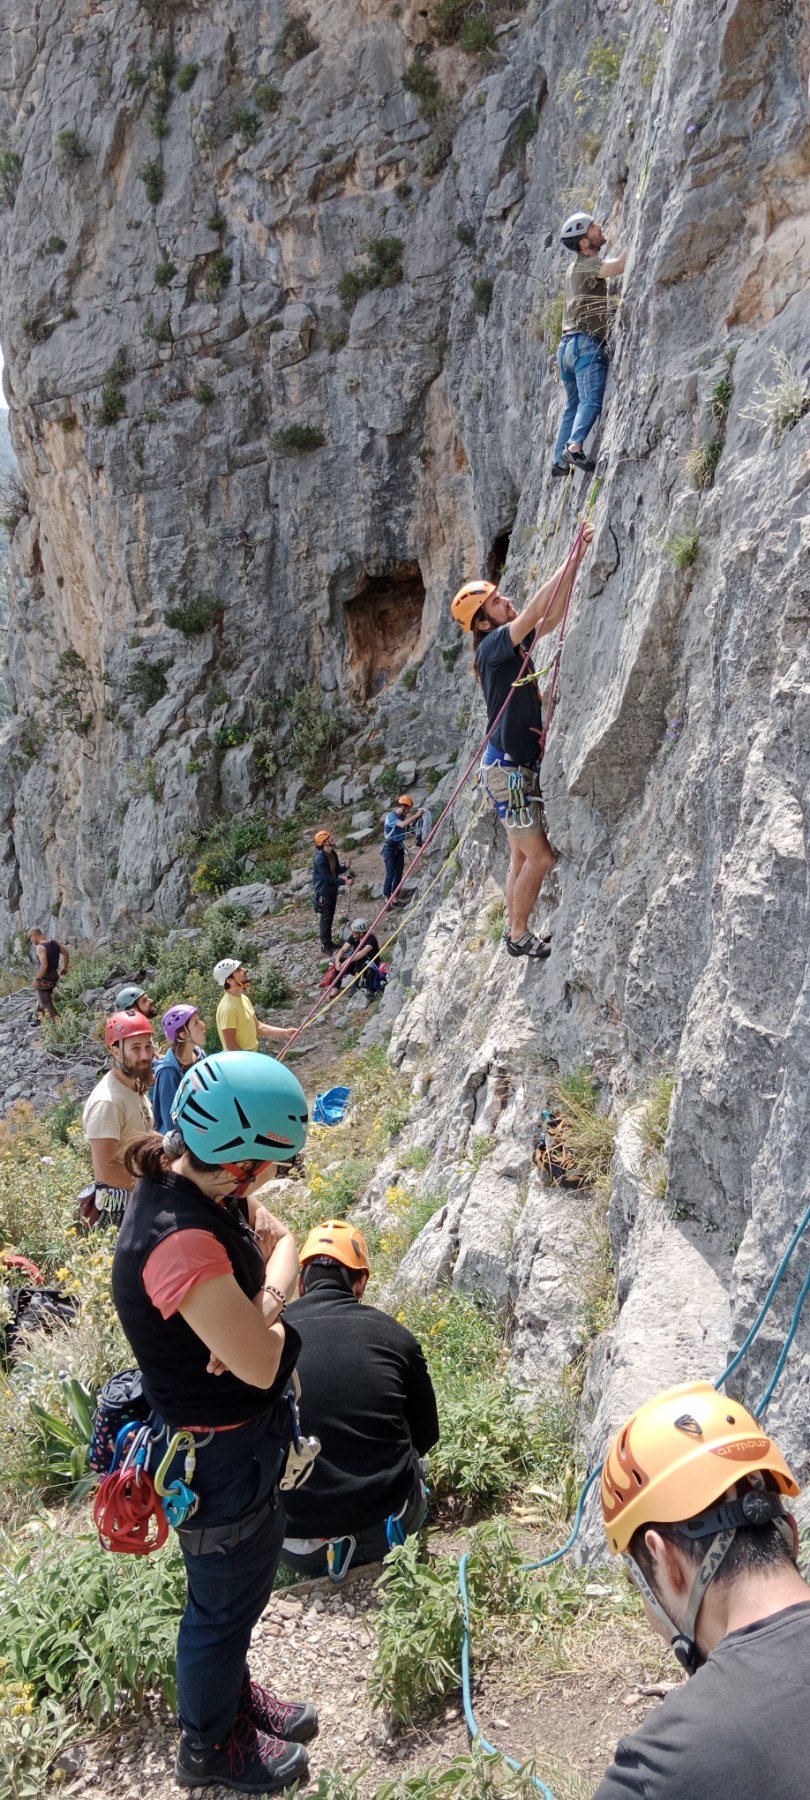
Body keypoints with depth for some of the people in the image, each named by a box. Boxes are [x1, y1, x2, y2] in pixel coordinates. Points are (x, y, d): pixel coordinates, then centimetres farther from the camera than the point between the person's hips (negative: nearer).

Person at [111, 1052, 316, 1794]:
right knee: (224, 1602, 18)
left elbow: (281, 1239, 0)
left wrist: (259, 1309, -19)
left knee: (246, 1578, 30)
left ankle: (231, 1690, 56)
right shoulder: (179, 1239, -39)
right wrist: (269, 1319, -12)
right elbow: (260, 1366, -34)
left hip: (247, 1435, 8)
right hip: (218, 1455, -8)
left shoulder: (205, 1187, -11)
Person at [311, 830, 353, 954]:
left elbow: (337, 870, 9)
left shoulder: (333, 854, 3)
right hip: (323, 891, -9)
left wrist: (346, 867, -12)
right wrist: (344, 882, -26)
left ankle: (329, 942, 29)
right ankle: (325, 946, 6)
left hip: (332, 889, 9)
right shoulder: (320, 858, -24)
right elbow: (327, 877, -26)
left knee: (330, 916, 17)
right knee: (325, 918, -2)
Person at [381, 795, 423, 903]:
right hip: (390, 848, -7)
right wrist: (416, 815, -28)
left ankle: (394, 899, 16)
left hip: (399, 847, 7)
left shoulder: (402, 816, 5)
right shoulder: (391, 816, -18)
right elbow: (402, 825, -33)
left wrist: (416, 818, -2)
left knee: (398, 874, 8)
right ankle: (387, 900, -3)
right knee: (390, 874, -9)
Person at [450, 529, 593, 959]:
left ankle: (515, 931, 26)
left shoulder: (512, 644, 10)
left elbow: (551, 617, 9)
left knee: (523, 856, 15)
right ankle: (519, 934, 8)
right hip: (508, 768, -9)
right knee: (540, 857, -4)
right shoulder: (492, 646, -15)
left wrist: (574, 567, -1)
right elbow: (533, 612, -26)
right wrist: (571, 561, -25)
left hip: (520, 766, 9)